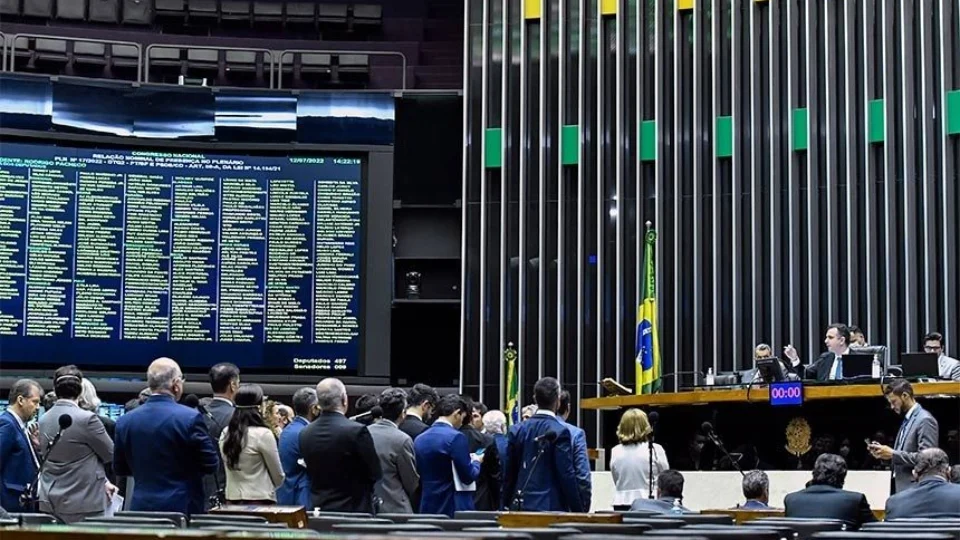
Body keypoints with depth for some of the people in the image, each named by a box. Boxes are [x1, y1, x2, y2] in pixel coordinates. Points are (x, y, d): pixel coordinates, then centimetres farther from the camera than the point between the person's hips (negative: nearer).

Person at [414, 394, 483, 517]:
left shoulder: (419, 439, 8)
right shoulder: (456, 437, -13)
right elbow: (468, 477, -13)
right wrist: (476, 462, 8)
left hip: (428, 508, 7)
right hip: (455, 509, -7)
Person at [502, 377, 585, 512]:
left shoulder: (517, 430, 7)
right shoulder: (559, 432, -10)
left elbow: (509, 474, 11)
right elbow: (567, 475, -12)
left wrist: (507, 506, 18)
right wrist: (578, 510, -6)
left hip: (521, 506, 5)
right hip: (551, 506, -5)